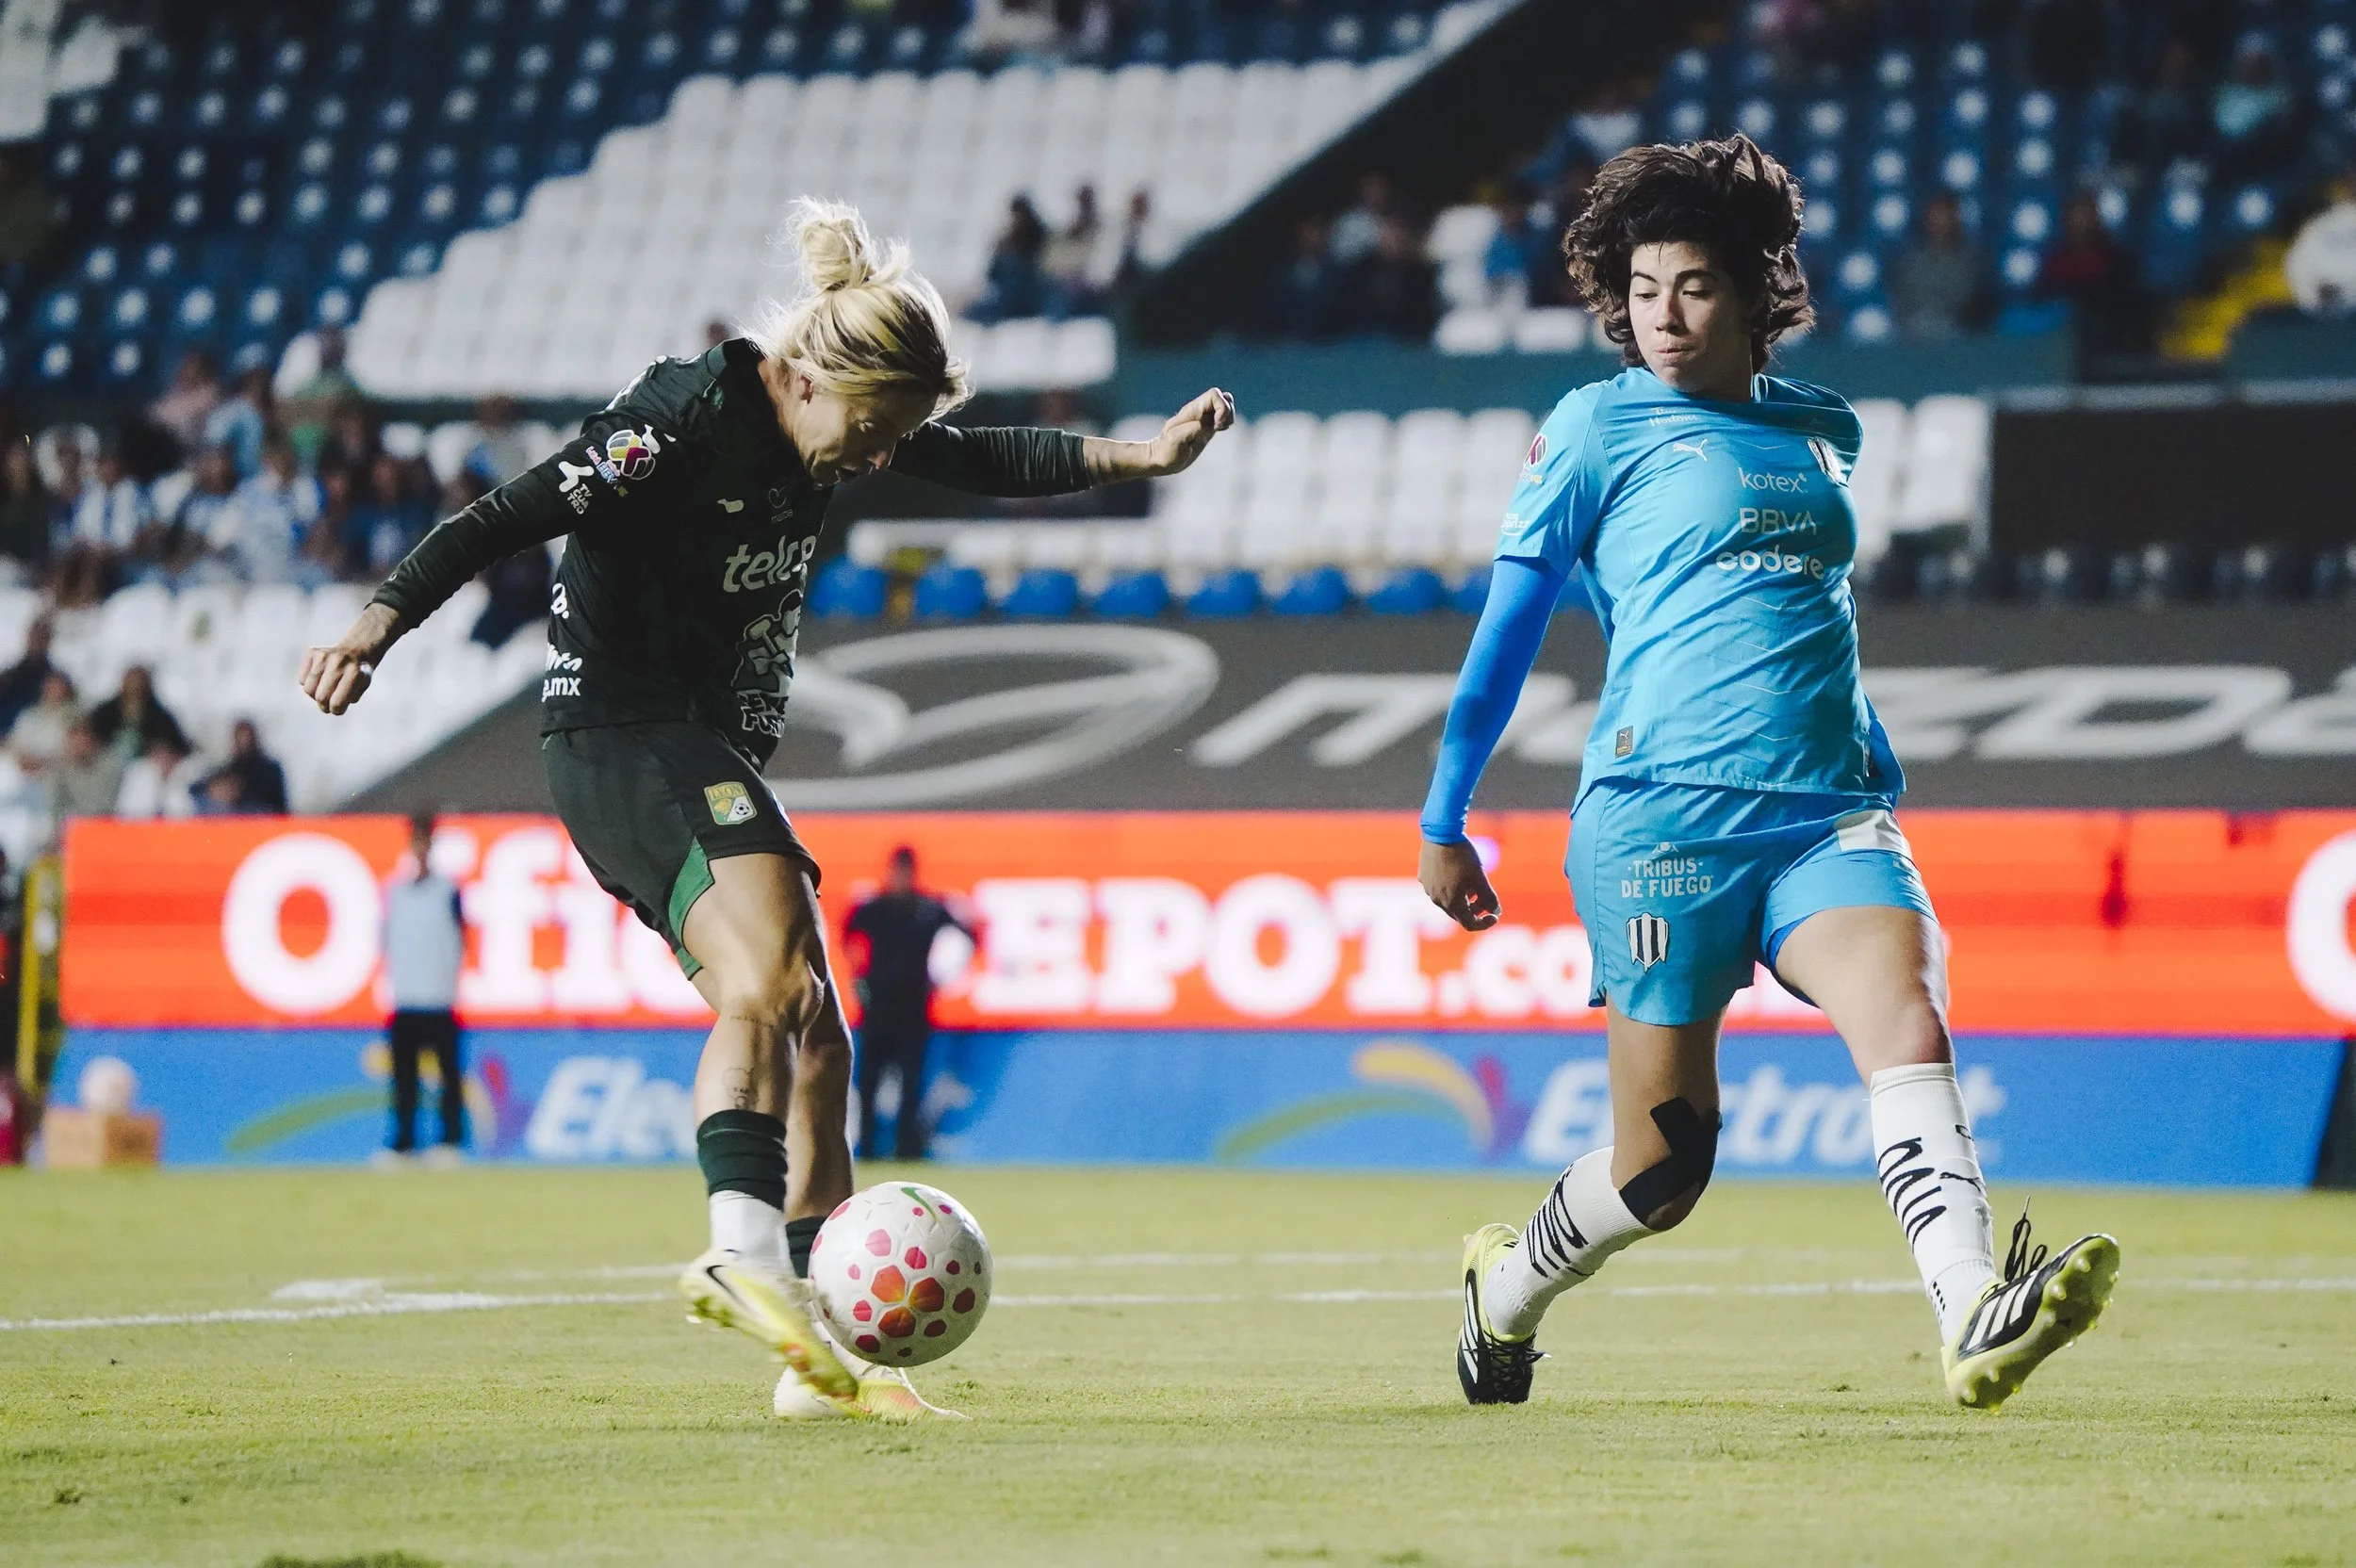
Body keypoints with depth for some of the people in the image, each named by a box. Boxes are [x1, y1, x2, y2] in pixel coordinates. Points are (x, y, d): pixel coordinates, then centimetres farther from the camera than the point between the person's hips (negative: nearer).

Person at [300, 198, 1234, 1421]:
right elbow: (507, 517, -23)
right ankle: (746, 1249, -46)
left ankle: (827, 1351, 12)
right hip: (623, 732, -10)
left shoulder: (836, 419, 5)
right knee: (773, 969, -31)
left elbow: (989, 464, 18)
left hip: (716, 755, 10)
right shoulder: (691, 416, -19)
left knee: (812, 1033, 8)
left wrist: (1140, 458, 8)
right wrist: (376, 626, -34)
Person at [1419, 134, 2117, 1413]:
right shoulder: (1598, 428, 5)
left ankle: (1976, 1321, -41)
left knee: (1905, 1021, -25)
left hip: (1827, 809, 4)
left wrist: (1874, 767, 33)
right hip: (1661, 812, -3)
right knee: (1667, 1154, 1)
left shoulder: (1824, 431, 17)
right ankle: (1505, 1289, 31)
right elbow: (1509, 626, 6)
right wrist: (1443, 821, 6)